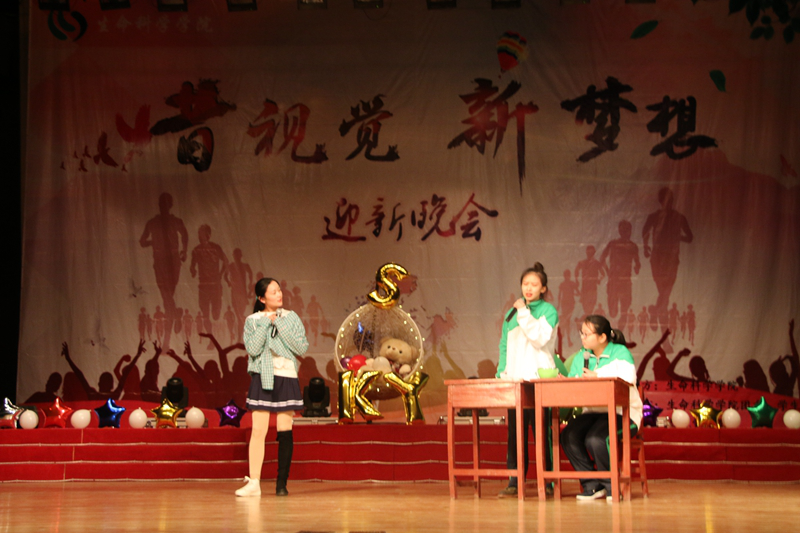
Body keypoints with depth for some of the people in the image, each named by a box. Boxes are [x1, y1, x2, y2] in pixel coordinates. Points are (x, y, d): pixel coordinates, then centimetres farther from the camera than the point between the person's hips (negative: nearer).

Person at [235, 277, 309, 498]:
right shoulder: (253, 320, 3)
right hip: (262, 379, -1)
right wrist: (266, 323, -12)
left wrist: (280, 325, -9)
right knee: (258, 431, -6)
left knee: (285, 432, 1)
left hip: (287, 378, 1)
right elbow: (252, 348, -10)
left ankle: (282, 483, 8)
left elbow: (302, 347, -5)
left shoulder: (291, 317, 6)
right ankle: (254, 482, -4)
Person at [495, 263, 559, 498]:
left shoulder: (548, 310, 3)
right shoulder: (511, 313, 18)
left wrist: (524, 313, -10)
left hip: (539, 379, -5)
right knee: (515, 432, 3)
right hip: (514, 379, 5)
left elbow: (540, 339, -12)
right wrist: (501, 373, 9)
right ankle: (514, 481, 6)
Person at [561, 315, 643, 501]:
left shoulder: (620, 352, -4)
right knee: (568, 436, -23)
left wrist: (597, 376, -20)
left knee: (595, 438, -33)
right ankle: (592, 486, -11)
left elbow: (628, 381, -20)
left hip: (621, 411, -6)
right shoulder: (580, 357, 13)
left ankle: (612, 485, -9)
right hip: (593, 411, 6)